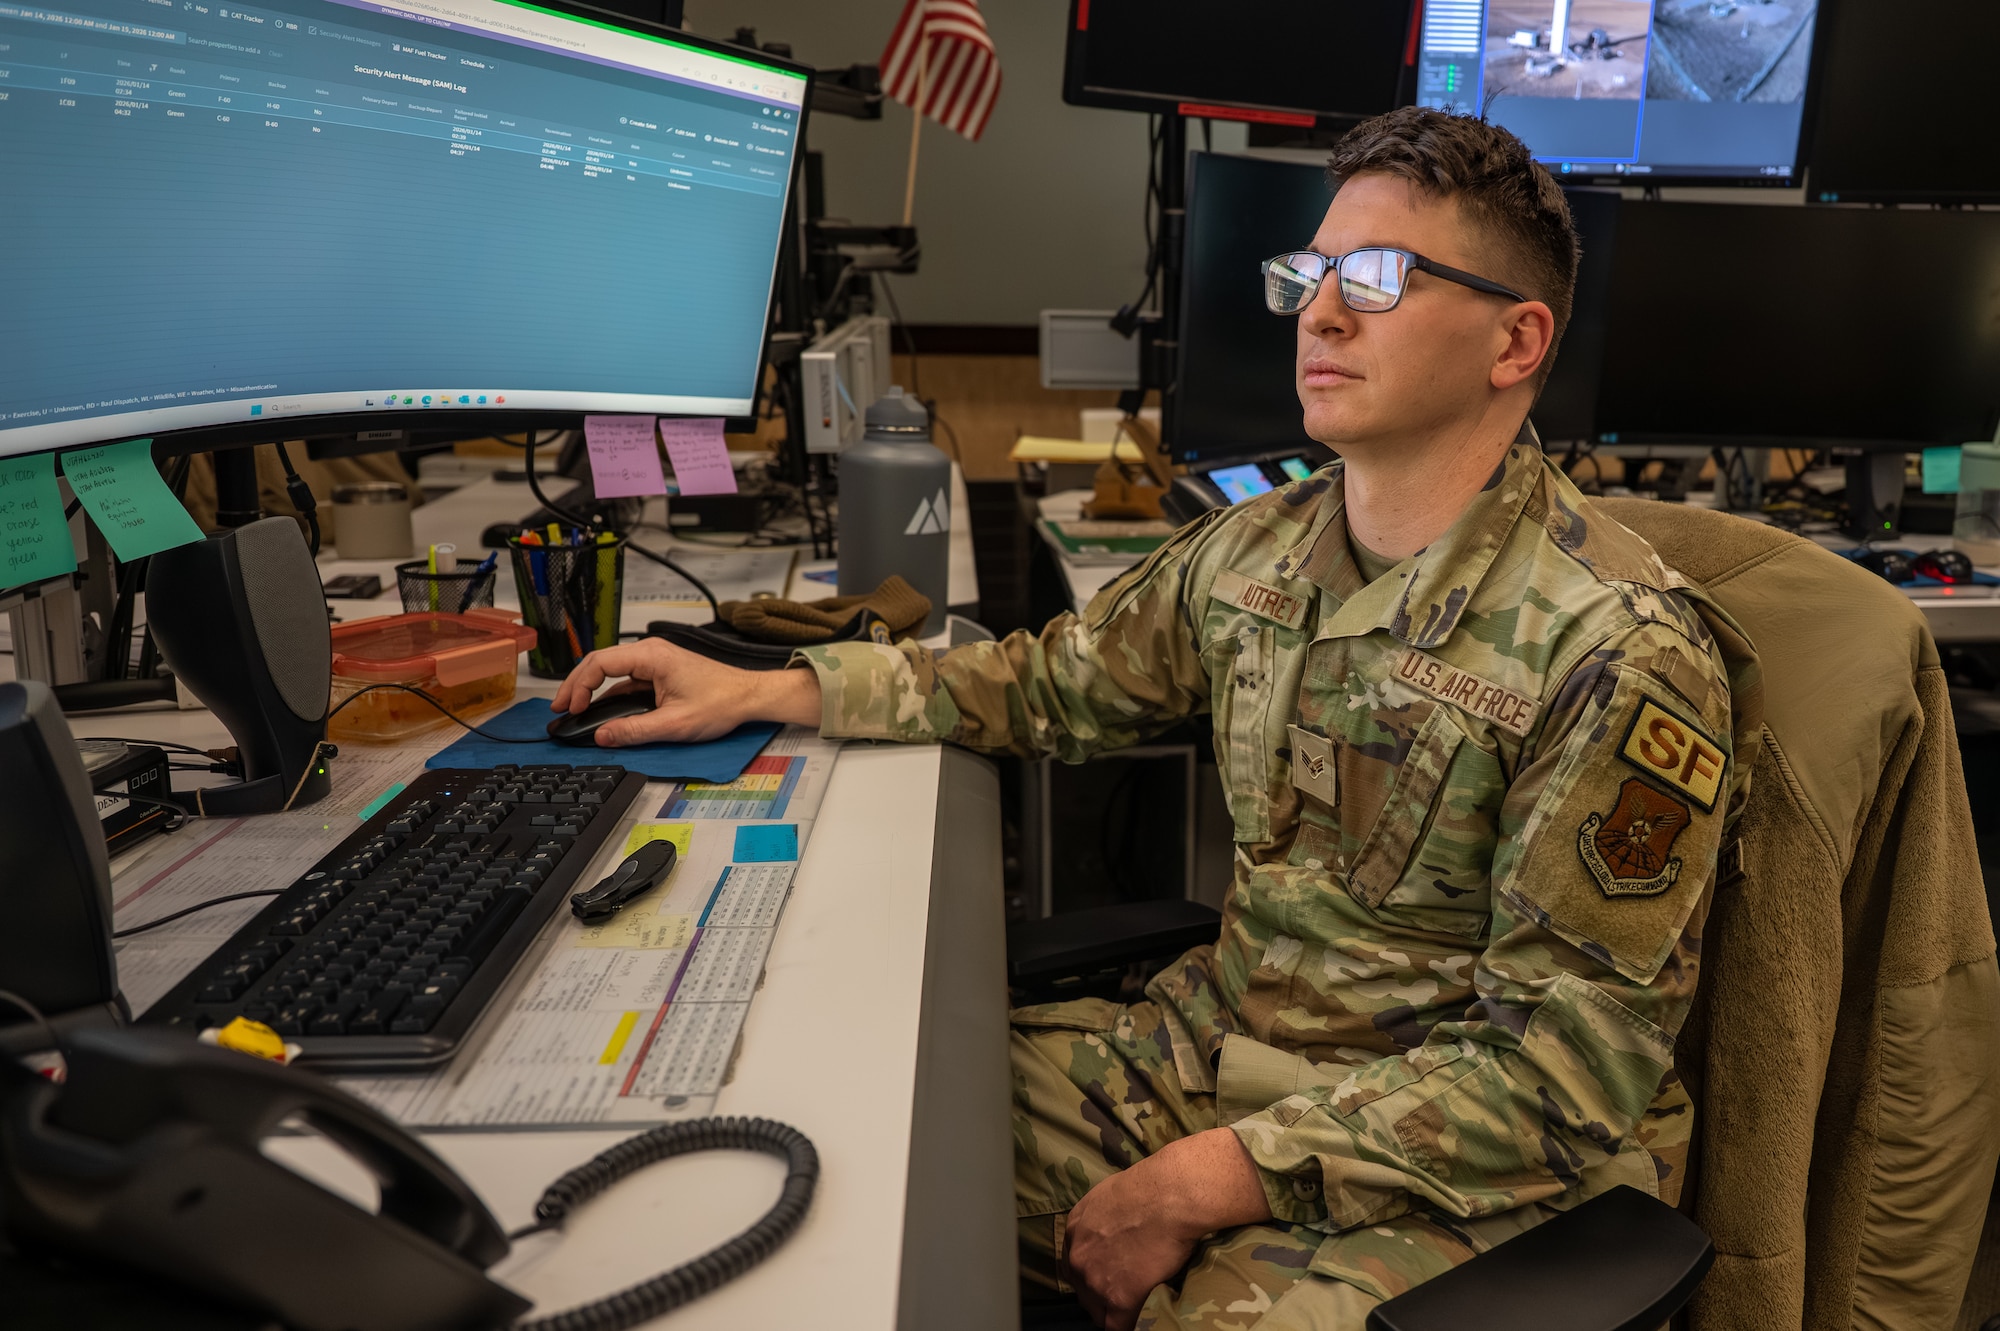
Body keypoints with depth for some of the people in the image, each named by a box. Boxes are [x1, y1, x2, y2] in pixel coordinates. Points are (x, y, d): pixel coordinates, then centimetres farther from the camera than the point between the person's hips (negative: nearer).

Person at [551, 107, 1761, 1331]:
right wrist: (766, 691, 9)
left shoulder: (1622, 659, -19)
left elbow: (1568, 1061, -18)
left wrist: (1207, 1182, -21)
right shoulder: (1257, 550, 1)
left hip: (1453, 1164, -5)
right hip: (1207, 1049, 5)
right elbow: (1060, 680, 15)